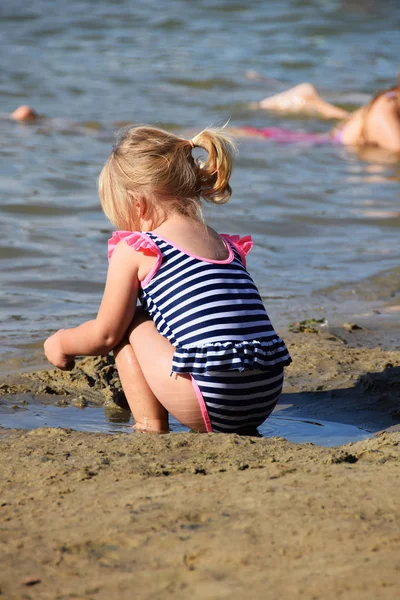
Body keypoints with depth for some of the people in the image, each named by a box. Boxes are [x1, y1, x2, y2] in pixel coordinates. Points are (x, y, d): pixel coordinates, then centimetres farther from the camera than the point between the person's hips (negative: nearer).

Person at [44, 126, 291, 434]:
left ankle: (150, 427, 8)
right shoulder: (228, 247, 22)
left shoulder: (134, 250, 2)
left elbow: (105, 334, 9)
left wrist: (61, 343, 31)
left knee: (129, 324, 14)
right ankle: (239, 431, 17)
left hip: (212, 403, -7)